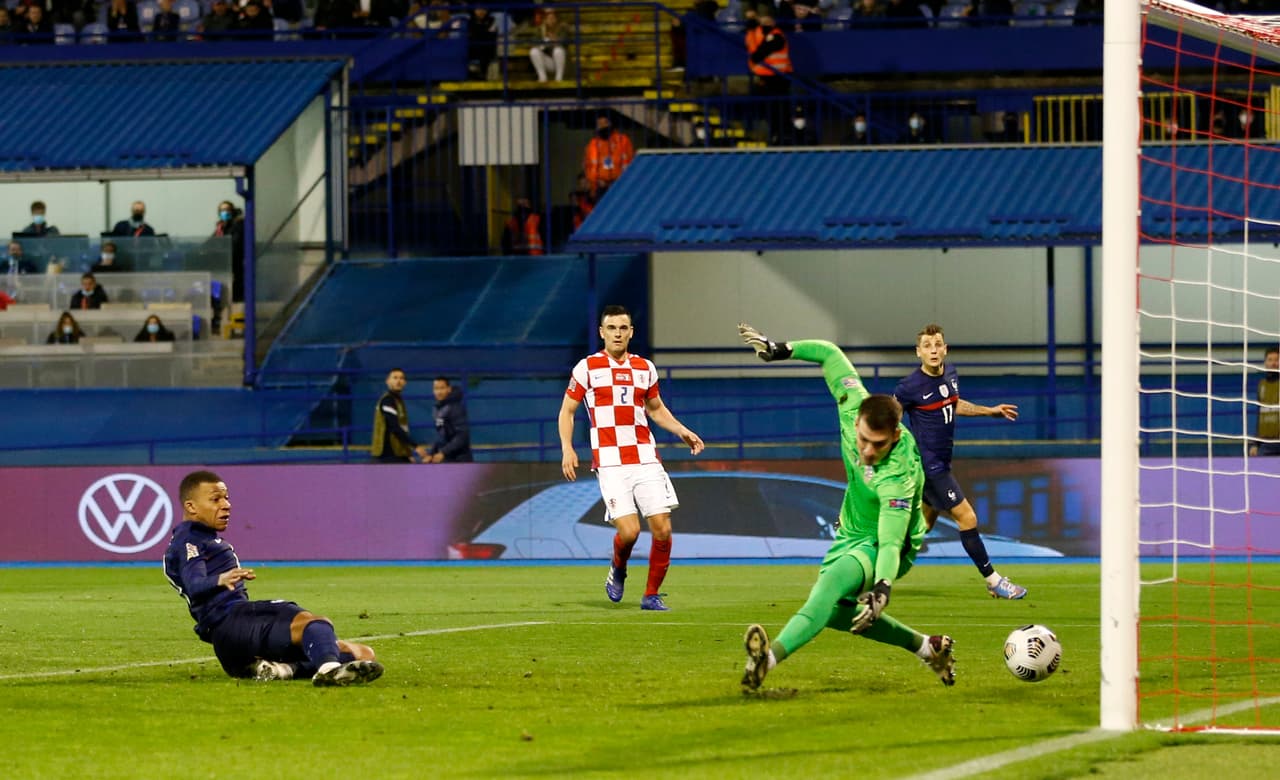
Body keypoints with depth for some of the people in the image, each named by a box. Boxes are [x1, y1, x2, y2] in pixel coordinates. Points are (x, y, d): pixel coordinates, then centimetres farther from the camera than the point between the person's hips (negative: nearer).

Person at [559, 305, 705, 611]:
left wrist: (683, 432, 12)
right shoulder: (587, 368, 2)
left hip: (645, 459, 4)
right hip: (610, 463, -4)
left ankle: (651, 595, 9)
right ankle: (618, 570, 18)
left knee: (662, 529, -7)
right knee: (629, 530, -16)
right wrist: (567, 449, -6)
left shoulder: (645, 368, 13)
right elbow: (567, 411, 7)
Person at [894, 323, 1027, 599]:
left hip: (941, 463, 8)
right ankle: (993, 581, 1)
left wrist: (991, 411, 24)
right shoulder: (910, 386, -18)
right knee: (967, 517, -8)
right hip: (928, 464, -8)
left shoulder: (950, 374, 5)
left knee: (923, 526, 16)